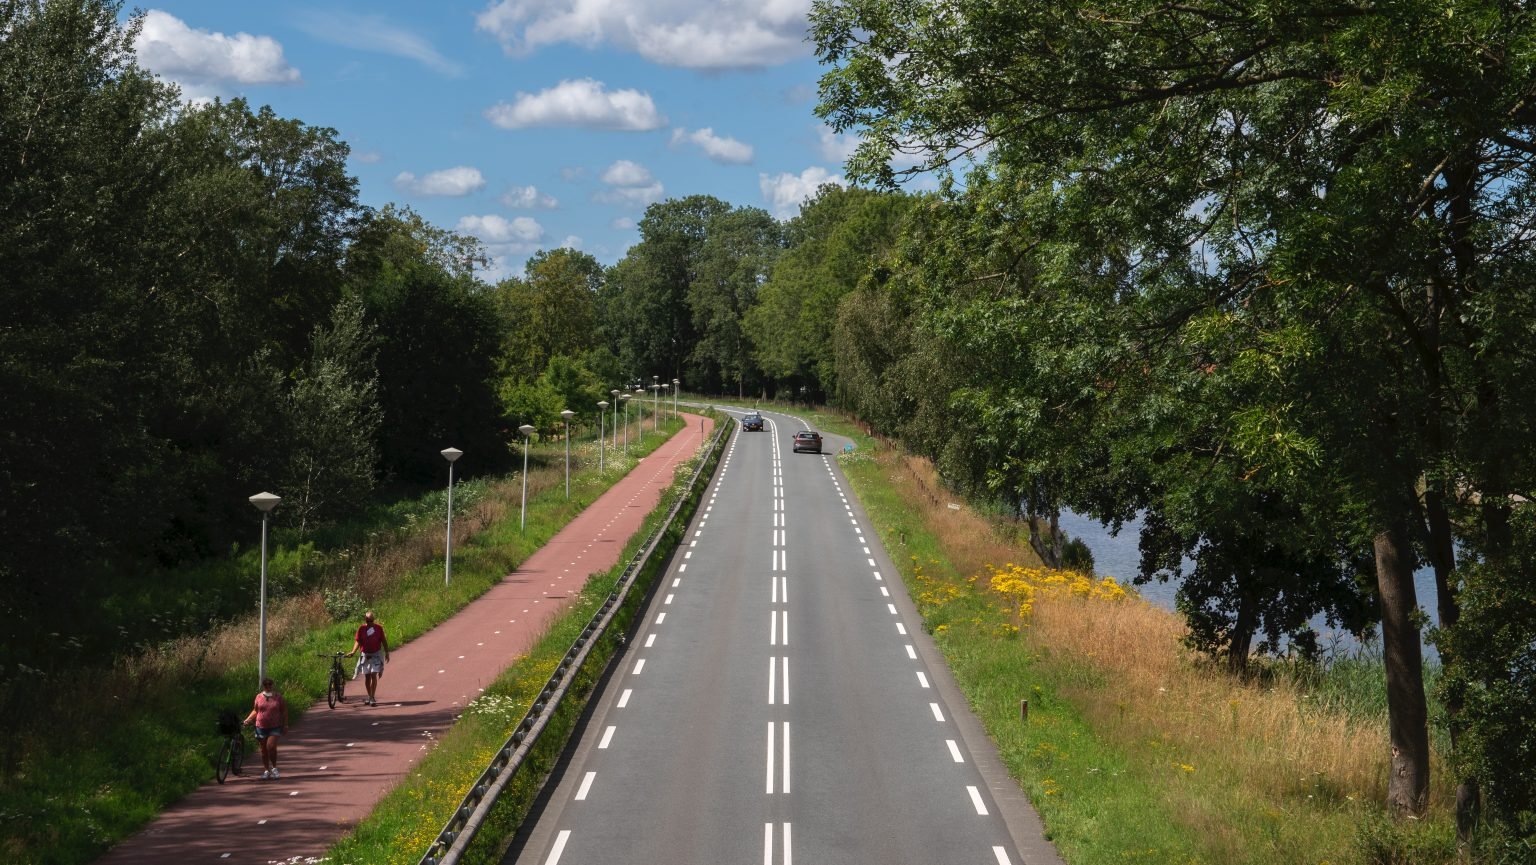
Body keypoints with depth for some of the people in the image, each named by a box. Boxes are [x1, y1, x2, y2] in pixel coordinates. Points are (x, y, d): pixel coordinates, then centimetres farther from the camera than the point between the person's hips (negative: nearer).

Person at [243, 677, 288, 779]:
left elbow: (284, 712, 5)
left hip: (275, 727, -3)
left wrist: (285, 725, 1)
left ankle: (274, 767, 2)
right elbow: (255, 710, 13)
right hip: (261, 727, 3)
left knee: (271, 746, -17)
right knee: (264, 750, 7)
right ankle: (266, 770, 18)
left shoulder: (278, 697, 1)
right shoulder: (259, 697, 5)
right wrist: (248, 719, -1)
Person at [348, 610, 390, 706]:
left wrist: (387, 652, 3)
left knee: (373, 675, -12)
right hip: (365, 655, 2)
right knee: (367, 677, 8)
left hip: (376, 654, -2)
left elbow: (384, 641, 4)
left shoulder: (378, 628, -4)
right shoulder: (361, 629, -3)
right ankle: (369, 697, 20)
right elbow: (357, 641, -5)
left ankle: (372, 697, -10)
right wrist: (353, 651, -20)